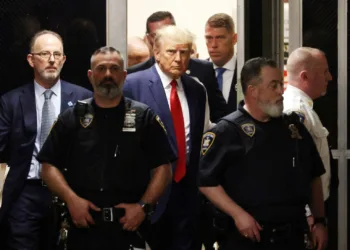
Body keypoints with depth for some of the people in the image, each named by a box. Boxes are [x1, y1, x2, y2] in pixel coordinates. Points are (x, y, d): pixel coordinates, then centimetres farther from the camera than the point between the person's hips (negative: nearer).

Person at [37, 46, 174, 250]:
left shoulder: (145, 117, 6)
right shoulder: (71, 118, 8)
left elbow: (163, 169, 2)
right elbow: (49, 166, 5)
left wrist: (144, 206, -10)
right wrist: (71, 199, -10)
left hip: (130, 225, -1)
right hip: (83, 225, 1)